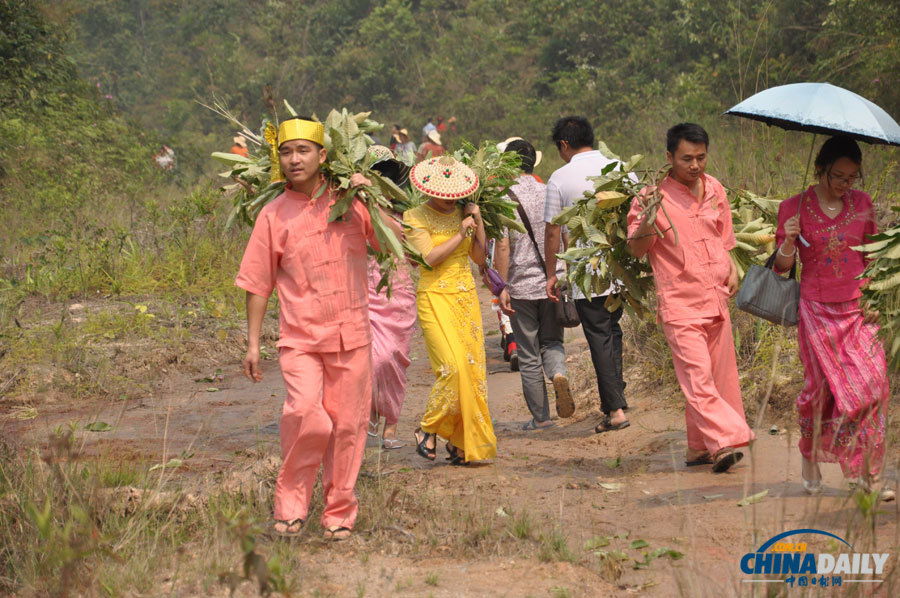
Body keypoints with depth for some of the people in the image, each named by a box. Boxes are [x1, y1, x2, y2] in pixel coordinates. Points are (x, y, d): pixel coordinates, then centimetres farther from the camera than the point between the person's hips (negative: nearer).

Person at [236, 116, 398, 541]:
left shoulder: (349, 202, 7)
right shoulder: (274, 215, 5)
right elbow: (258, 283, 9)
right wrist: (253, 343, 6)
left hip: (351, 335, 2)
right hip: (300, 337, -2)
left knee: (347, 425, 2)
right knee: (306, 413, -21)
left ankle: (339, 513, 18)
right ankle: (291, 505, -4)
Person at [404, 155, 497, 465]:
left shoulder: (462, 213, 12)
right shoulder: (417, 217, -4)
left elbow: (480, 258, 11)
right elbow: (430, 257, -16)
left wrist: (478, 223, -1)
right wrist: (460, 233, -15)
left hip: (466, 297, 5)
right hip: (435, 297, -5)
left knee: (472, 369, -1)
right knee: (452, 367, -18)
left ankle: (463, 441, 7)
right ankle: (428, 429, 1)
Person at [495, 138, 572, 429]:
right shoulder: (550, 193, 3)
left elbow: (503, 246, -14)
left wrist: (502, 288, -10)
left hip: (522, 285, -3)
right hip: (554, 282, 3)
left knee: (529, 354, 7)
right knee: (551, 341, 17)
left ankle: (540, 417, 11)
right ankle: (558, 373, -16)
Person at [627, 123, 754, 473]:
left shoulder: (715, 189, 9)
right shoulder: (653, 195, -7)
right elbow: (637, 249, -7)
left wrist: (731, 269, 10)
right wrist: (647, 219, -24)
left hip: (716, 299, 6)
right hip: (679, 303, -6)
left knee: (717, 376, 8)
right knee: (697, 375, -16)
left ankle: (701, 447, 17)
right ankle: (724, 440, -21)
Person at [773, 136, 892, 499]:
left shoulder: (862, 203, 6)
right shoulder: (795, 207, -2)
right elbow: (783, 265, 0)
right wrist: (789, 241, -20)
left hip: (858, 309, 2)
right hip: (817, 310, -2)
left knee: (872, 383, -9)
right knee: (820, 386, 0)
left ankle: (868, 472, -5)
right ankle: (810, 460, 21)